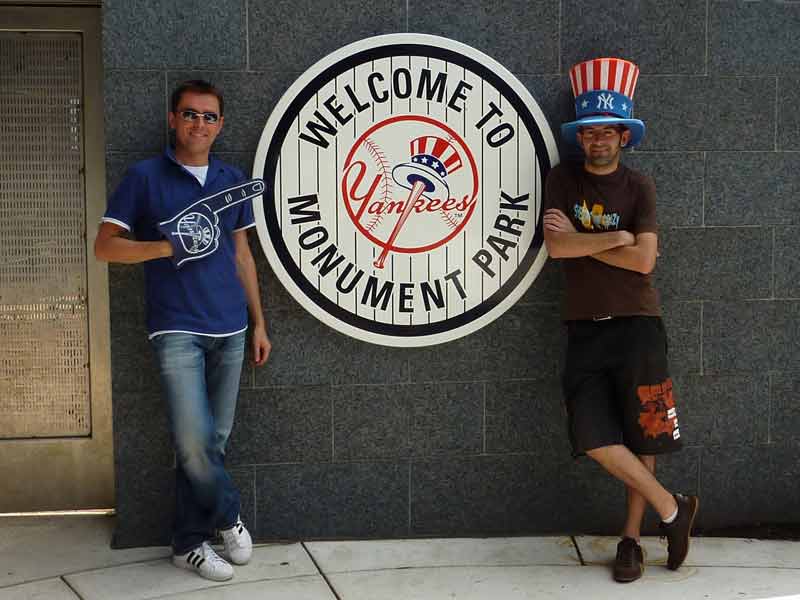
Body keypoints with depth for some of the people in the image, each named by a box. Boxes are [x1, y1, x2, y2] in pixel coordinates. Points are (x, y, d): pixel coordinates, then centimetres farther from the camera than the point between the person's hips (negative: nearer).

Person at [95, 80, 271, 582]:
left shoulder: (233, 181, 12)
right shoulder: (145, 177, 0)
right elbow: (105, 245, -1)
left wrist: (259, 322, 14)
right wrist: (165, 246, -16)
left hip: (230, 330, 4)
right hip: (176, 329, -4)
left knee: (215, 441, 7)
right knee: (195, 441, -11)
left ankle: (190, 542, 21)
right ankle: (229, 516, 16)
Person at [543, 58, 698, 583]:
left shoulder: (639, 187, 1)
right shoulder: (563, 181, 4)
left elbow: (643, 260, -10)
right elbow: (555, 247, -9)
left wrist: (580, 238, -8)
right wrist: (616, 237, -8)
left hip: (637, 324, -1)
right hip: (585, 327, 1)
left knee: (642, 438, 1)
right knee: (594, 438, -7)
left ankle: (632, 537, 16)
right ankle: (673, 509, 9)